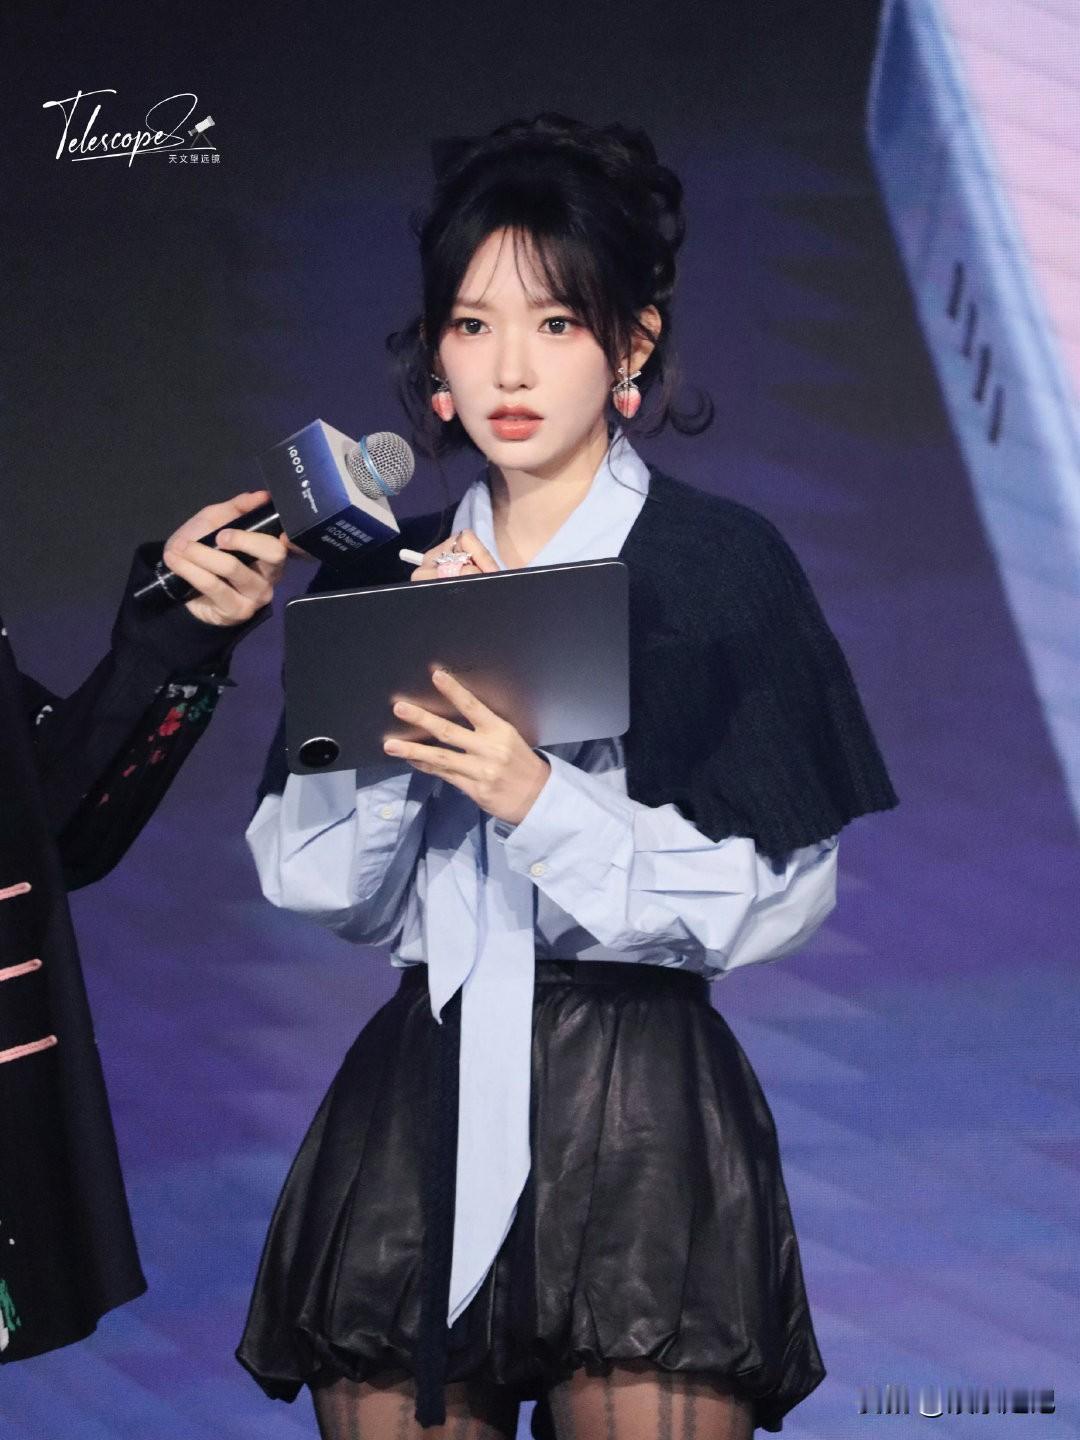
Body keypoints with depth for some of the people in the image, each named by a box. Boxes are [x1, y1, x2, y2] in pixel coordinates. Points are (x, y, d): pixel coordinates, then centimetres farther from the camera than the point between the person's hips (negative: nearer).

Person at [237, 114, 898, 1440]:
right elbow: (313, 882, 6)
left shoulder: (719, 565, -2)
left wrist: (542, 799, -19)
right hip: (417, 1115, 4)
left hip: (642, 1115, -3)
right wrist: (405, 689, -9)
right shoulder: (384, 574, 11)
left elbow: (782, 892, -7)